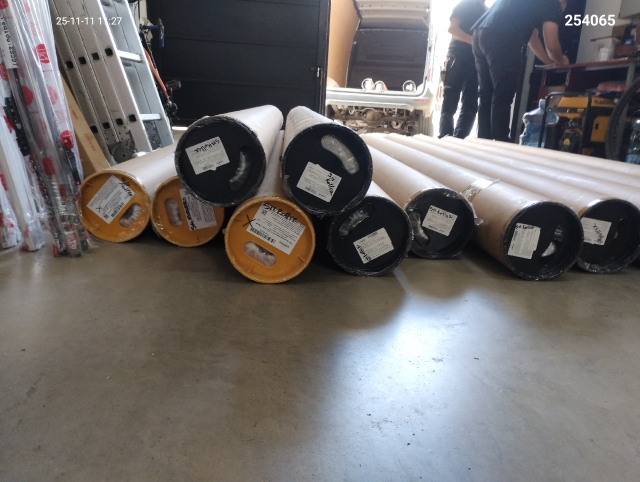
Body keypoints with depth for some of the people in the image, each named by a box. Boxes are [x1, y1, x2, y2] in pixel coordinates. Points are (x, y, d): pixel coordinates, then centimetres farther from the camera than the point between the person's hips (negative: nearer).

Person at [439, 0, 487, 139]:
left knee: (471, 106, -2)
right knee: (449, 105, -5)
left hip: (476, 62, 5)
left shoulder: (487, 11, 21)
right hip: (458, 58, -5)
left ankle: (458, 141, -4)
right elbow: (452, 28, -6)